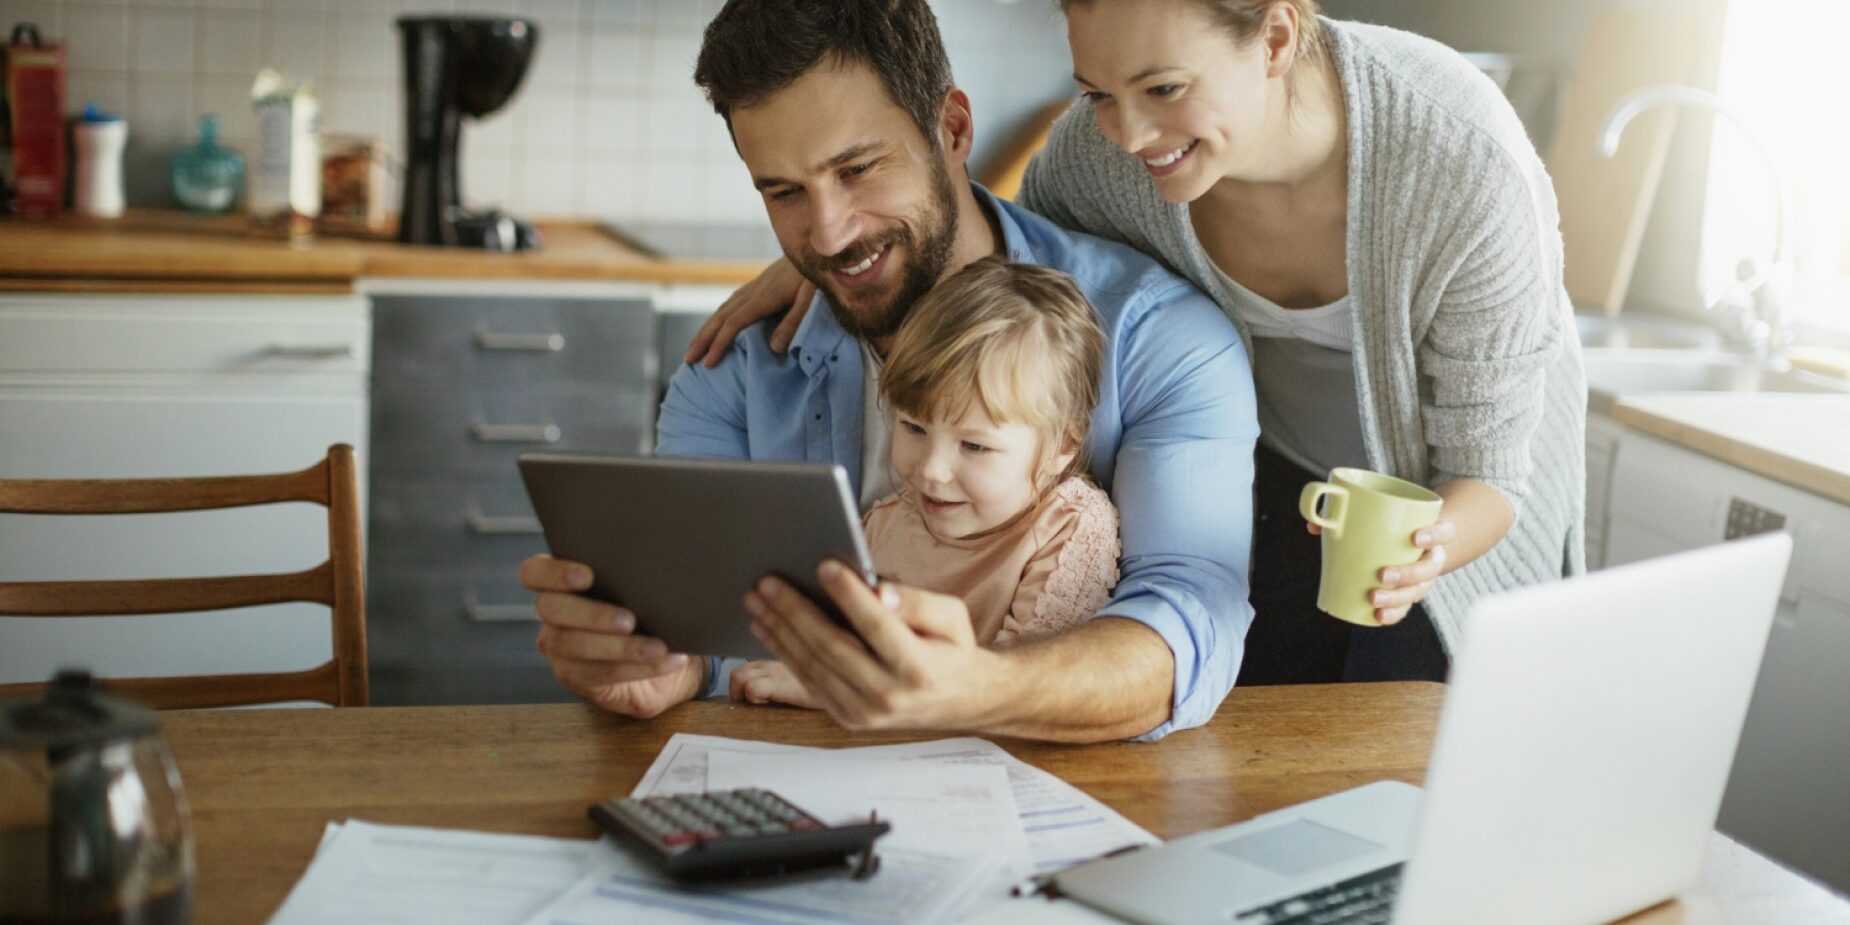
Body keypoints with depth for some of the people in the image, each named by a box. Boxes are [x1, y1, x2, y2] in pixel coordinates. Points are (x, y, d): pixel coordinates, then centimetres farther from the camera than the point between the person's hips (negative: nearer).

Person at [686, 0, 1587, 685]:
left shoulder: (1465, 161, -36)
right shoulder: (1102, 146, -27)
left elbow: (1487, 472, -25)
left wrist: (1429, 547, -49)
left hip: (1441, 498, -2)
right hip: (1274, 467, 2)